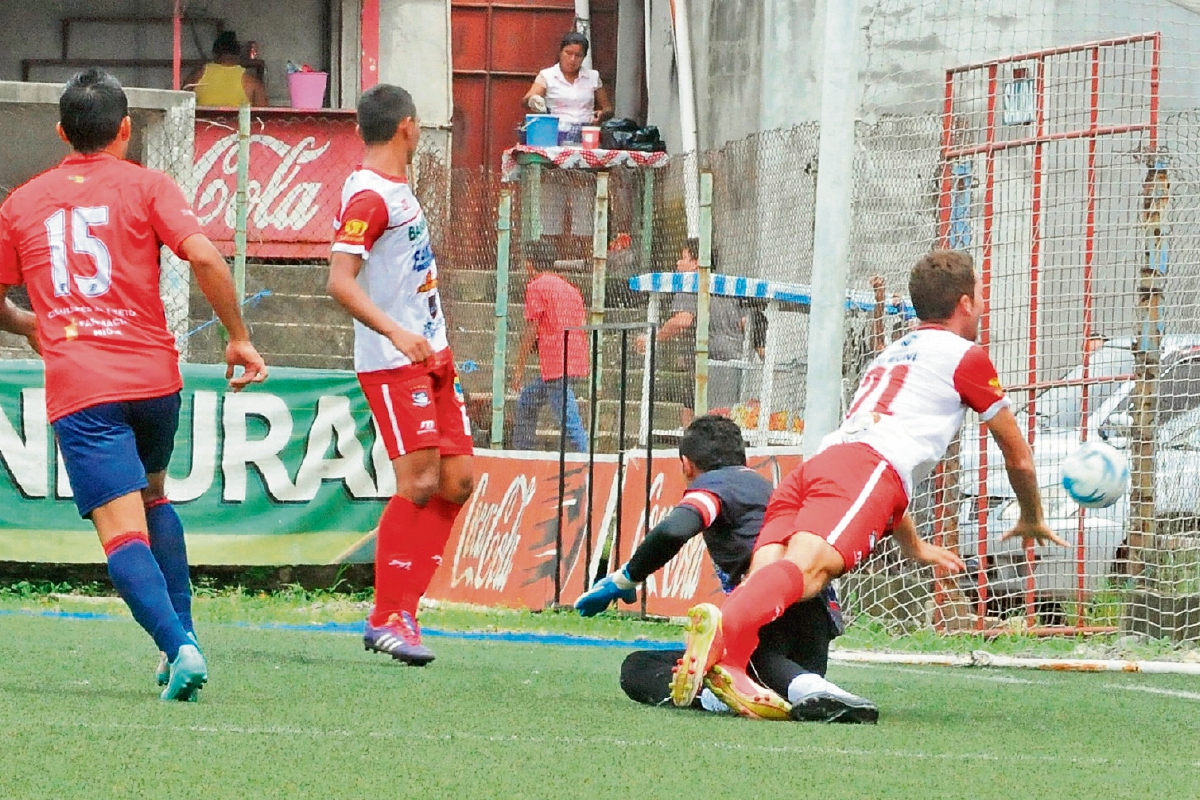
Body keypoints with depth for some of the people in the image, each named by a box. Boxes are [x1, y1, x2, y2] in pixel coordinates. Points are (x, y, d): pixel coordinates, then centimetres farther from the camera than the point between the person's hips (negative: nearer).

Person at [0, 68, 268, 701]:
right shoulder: (144, 186, 5)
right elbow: (204, 257, -9)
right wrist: (239, 338, 1)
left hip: (77, 389, -1)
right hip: (153, 375, 1)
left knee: (124, 532, -8)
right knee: (153, 495, 27)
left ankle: (178, 644, -28)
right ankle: (182, 633, 18)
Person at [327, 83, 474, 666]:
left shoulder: (396, 189, 16)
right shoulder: (369, 196, -15)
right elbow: (340, 281, -24)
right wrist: (394, 331, -35)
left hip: (431, 355, 10)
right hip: (392, 363, -10)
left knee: (456, 480, 5)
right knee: (419, 483, -15)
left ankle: (402, 608, 7)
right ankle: (386, 619, -8)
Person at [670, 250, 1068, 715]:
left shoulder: (890, 355, 41)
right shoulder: (966, 357, 20)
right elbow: (1018, 456, 29)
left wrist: (915, 548, 64)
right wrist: (1032, 520, 49)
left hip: (814, 466, 6)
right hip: (866, 471, -6)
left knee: (767, 579, -20)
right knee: (807, 567, -30)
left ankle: (728, 665, -51)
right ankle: (724, 626, -60)